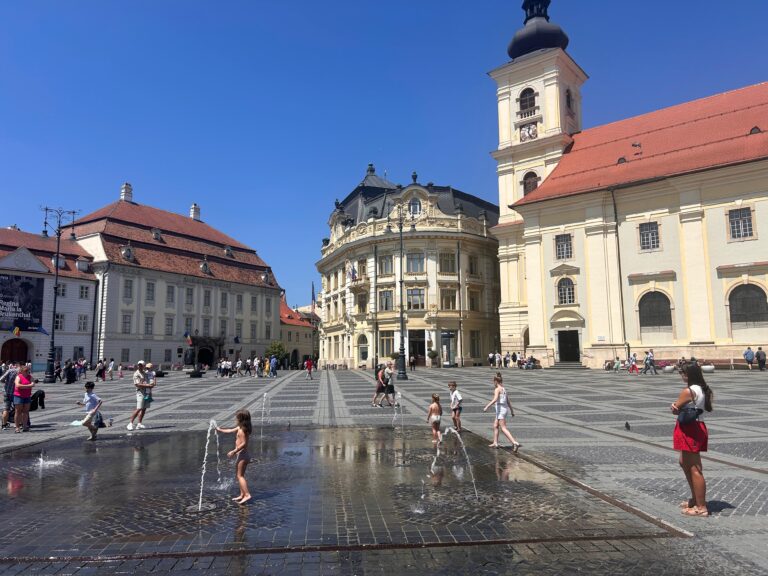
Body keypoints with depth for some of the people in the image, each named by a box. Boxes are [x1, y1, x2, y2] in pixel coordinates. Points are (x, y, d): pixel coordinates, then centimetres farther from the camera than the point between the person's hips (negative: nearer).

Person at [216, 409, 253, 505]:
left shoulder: (242, 430, -19)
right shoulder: (240, 428, 11)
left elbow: (244, 443, -25)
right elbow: (230, 431, 26)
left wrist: (234, 451, -25)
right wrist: (220, 430, 34)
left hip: (242, 454, -10)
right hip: (243, 454, 10)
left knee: (240, 476, -9)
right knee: (239, 475, 16)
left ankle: (247, 494, -15)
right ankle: (242, 495, 20)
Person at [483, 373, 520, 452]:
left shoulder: (497, 389, -12)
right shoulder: (503, 389, 14)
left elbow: (495, 399, -28)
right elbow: (508, 401, 19)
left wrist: (487, 406, -28)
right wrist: (512, 411, 26)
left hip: (500, 409, -9)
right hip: (505, 408, 9)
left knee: (503, 428, -10)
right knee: (495, 426, 19)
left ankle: (515, 443, -19)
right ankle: (495, 443, 24)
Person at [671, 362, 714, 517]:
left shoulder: (688, 391, -19)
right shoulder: (702, 389, 10)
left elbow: (675, 410, -14)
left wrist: (675, 406, 6)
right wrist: (677, 406, -6)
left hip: (690, 430, -10)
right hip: (696, 428, 10)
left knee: (695, 469, -3)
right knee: (684, 463, 22)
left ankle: (701, 507, 5)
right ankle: (695, 499, 32)